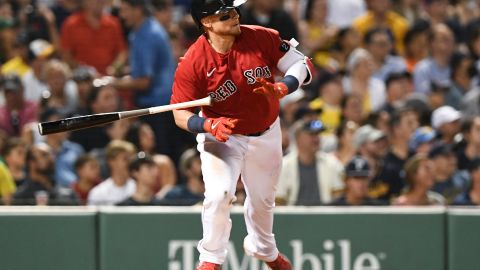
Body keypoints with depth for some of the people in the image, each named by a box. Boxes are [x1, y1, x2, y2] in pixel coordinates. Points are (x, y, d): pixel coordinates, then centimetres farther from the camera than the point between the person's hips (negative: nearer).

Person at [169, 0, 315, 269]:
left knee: (263, 200, 20)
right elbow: (181, 114, -19)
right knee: (219, 194, -23)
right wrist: (209, 125, -38)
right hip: (222, 137, -3)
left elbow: (303, 65, -11)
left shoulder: (261, 38, -19)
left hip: (266, 134, 3)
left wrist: (282, 88, -30)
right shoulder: (193, 62, -25)